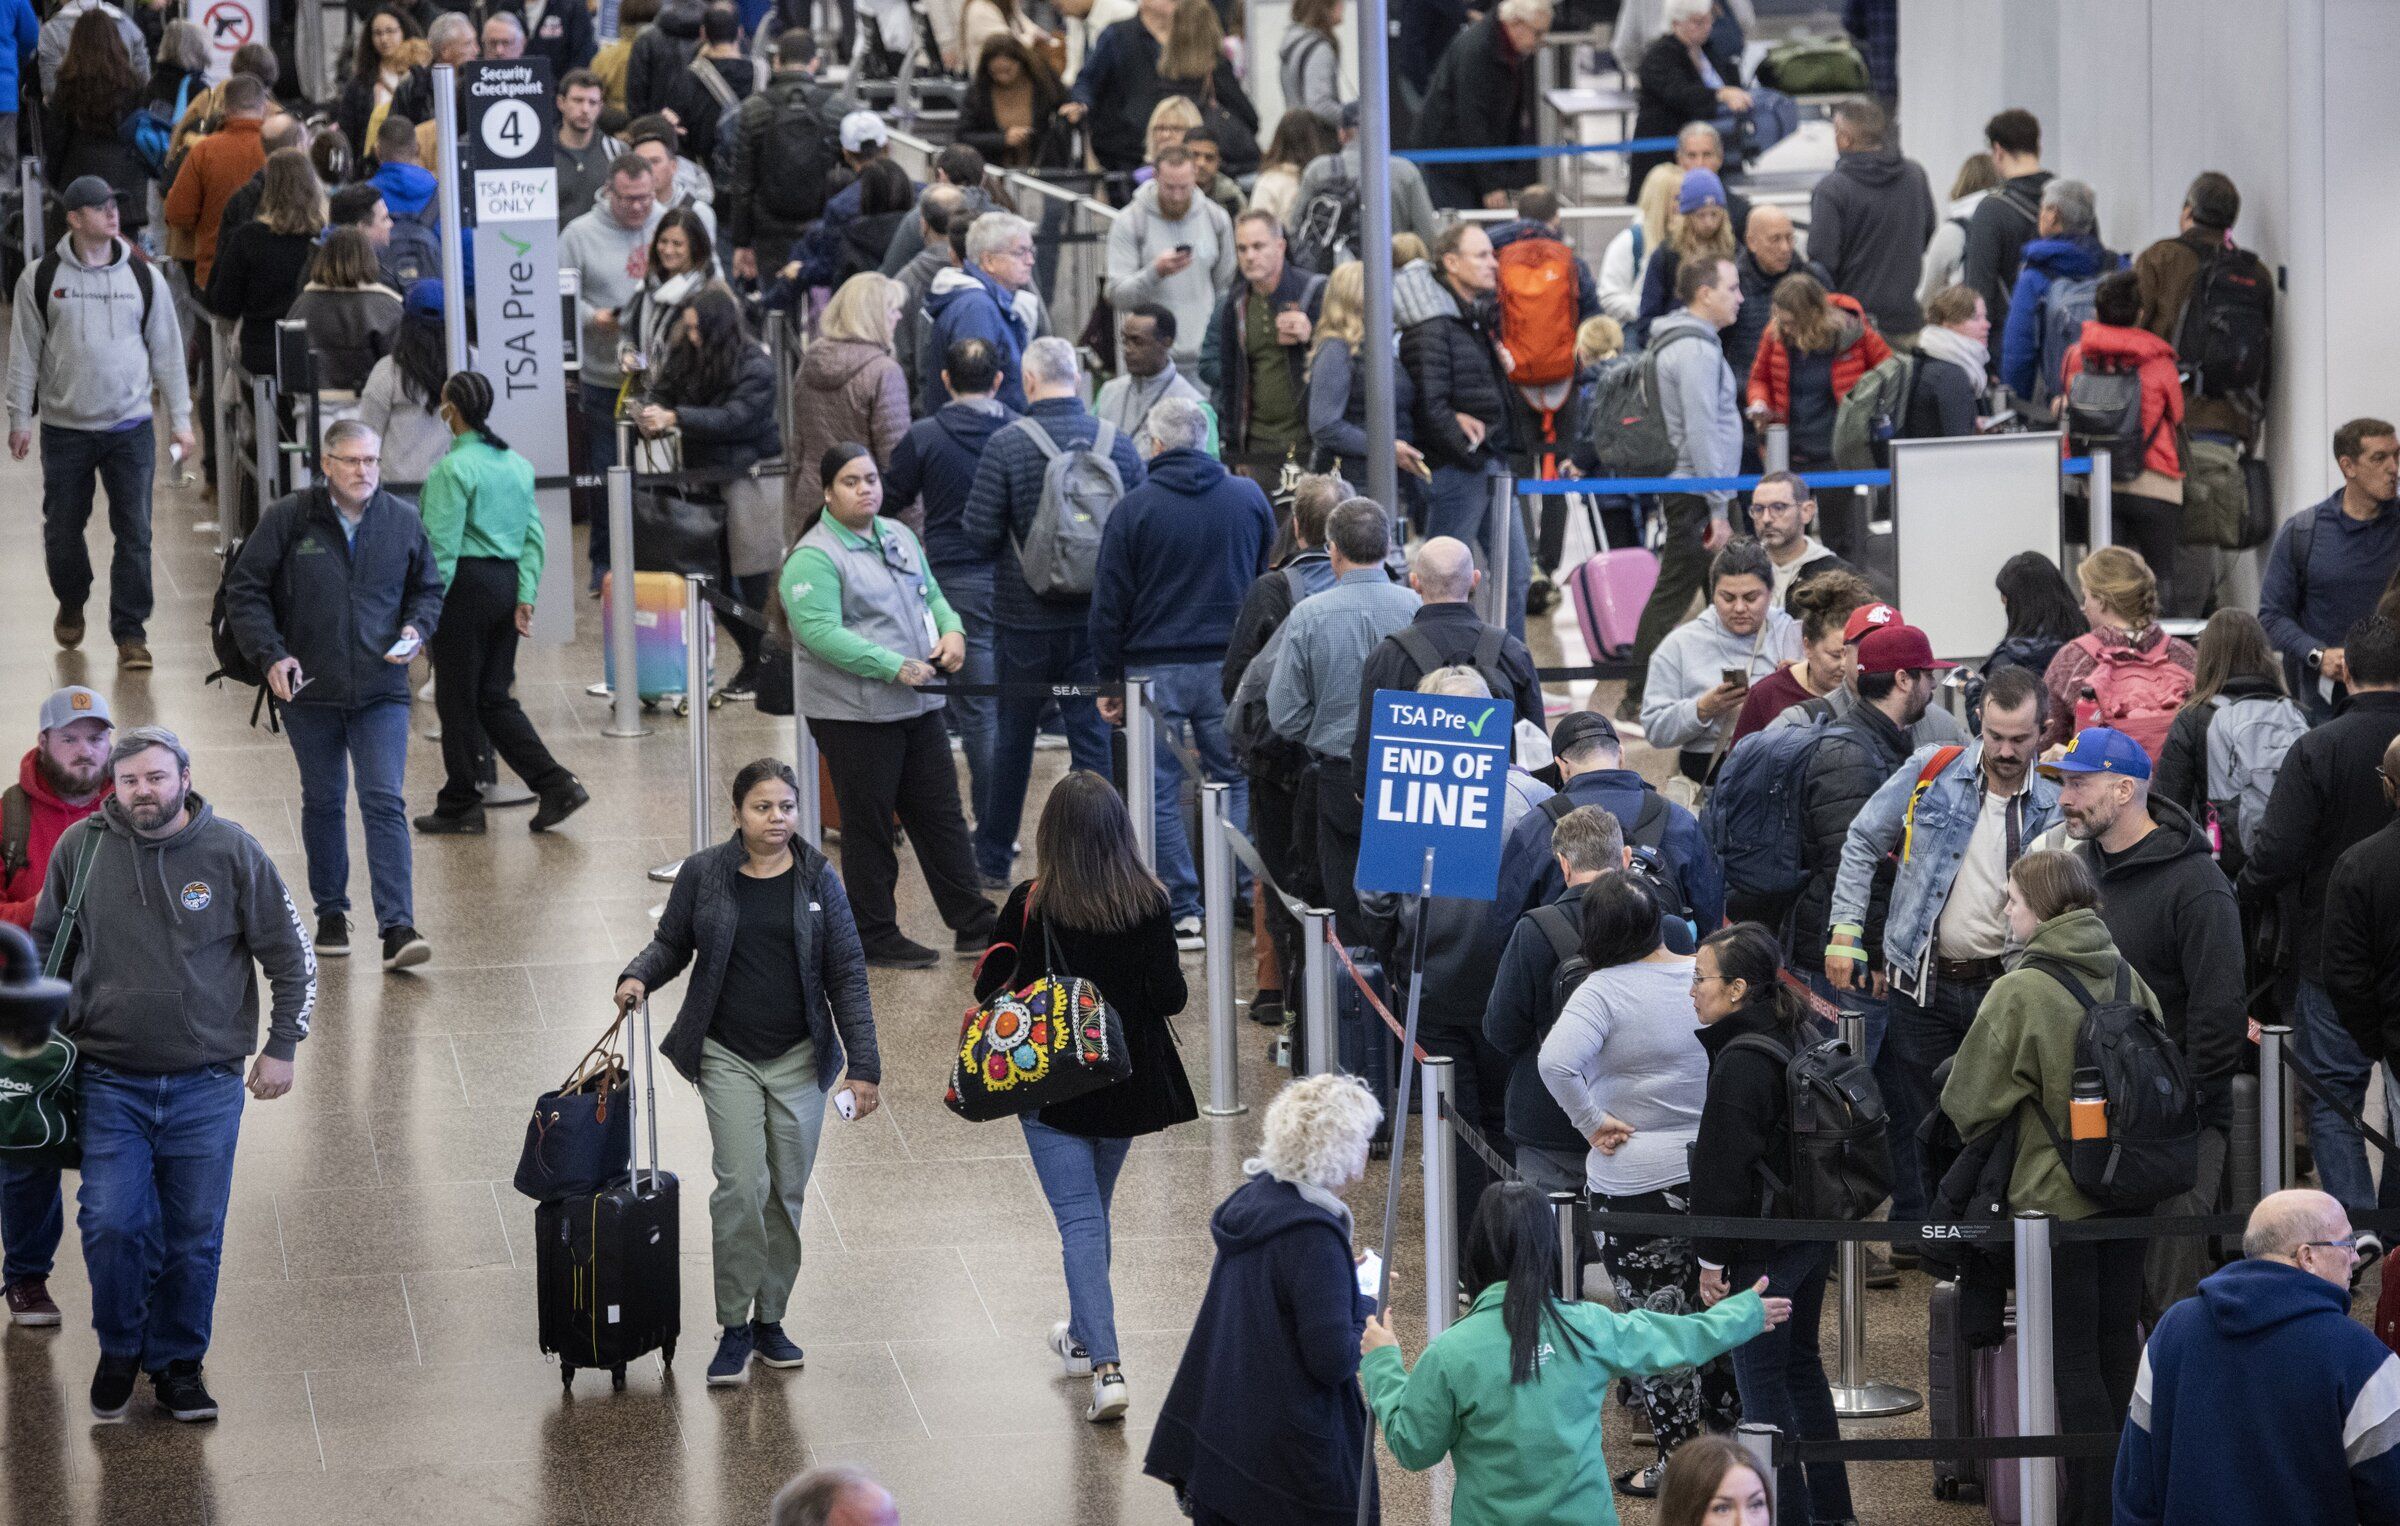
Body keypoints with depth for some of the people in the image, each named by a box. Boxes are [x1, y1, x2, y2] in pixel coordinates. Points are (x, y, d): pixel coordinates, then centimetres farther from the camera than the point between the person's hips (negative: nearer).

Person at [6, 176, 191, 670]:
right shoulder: (41, 278, 0)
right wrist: (19, 418, 0)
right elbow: (24, 352, 4)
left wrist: (179, 418, 7)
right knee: (63, 530, 8)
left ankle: (130, 631, 2)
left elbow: (166, 351, 9)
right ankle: (71, 605, 35)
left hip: (130, 427, 0)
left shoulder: (142, 276, 4)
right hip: (65, 429, 0)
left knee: (134, 532, -5)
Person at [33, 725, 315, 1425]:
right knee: (111, 1224, -12)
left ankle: (178, 1364, 24)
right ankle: (119, 1348, 13)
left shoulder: (231, 851, -4)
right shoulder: (80, 849, -2)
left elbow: (291, 955, 4)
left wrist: (281, 1047, 1)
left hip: (206, 1086, 0)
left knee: (194, 1237, 5)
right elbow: (46, 947, 15)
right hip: (110, 1081, 0)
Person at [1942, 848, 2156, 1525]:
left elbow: (1968, 1102, -12)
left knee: (2073, 1361, 1)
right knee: (2117, 1349, 18)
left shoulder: (2019, 992, -18)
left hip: (2055, 1196, -6)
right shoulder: (2128, 980, 1)